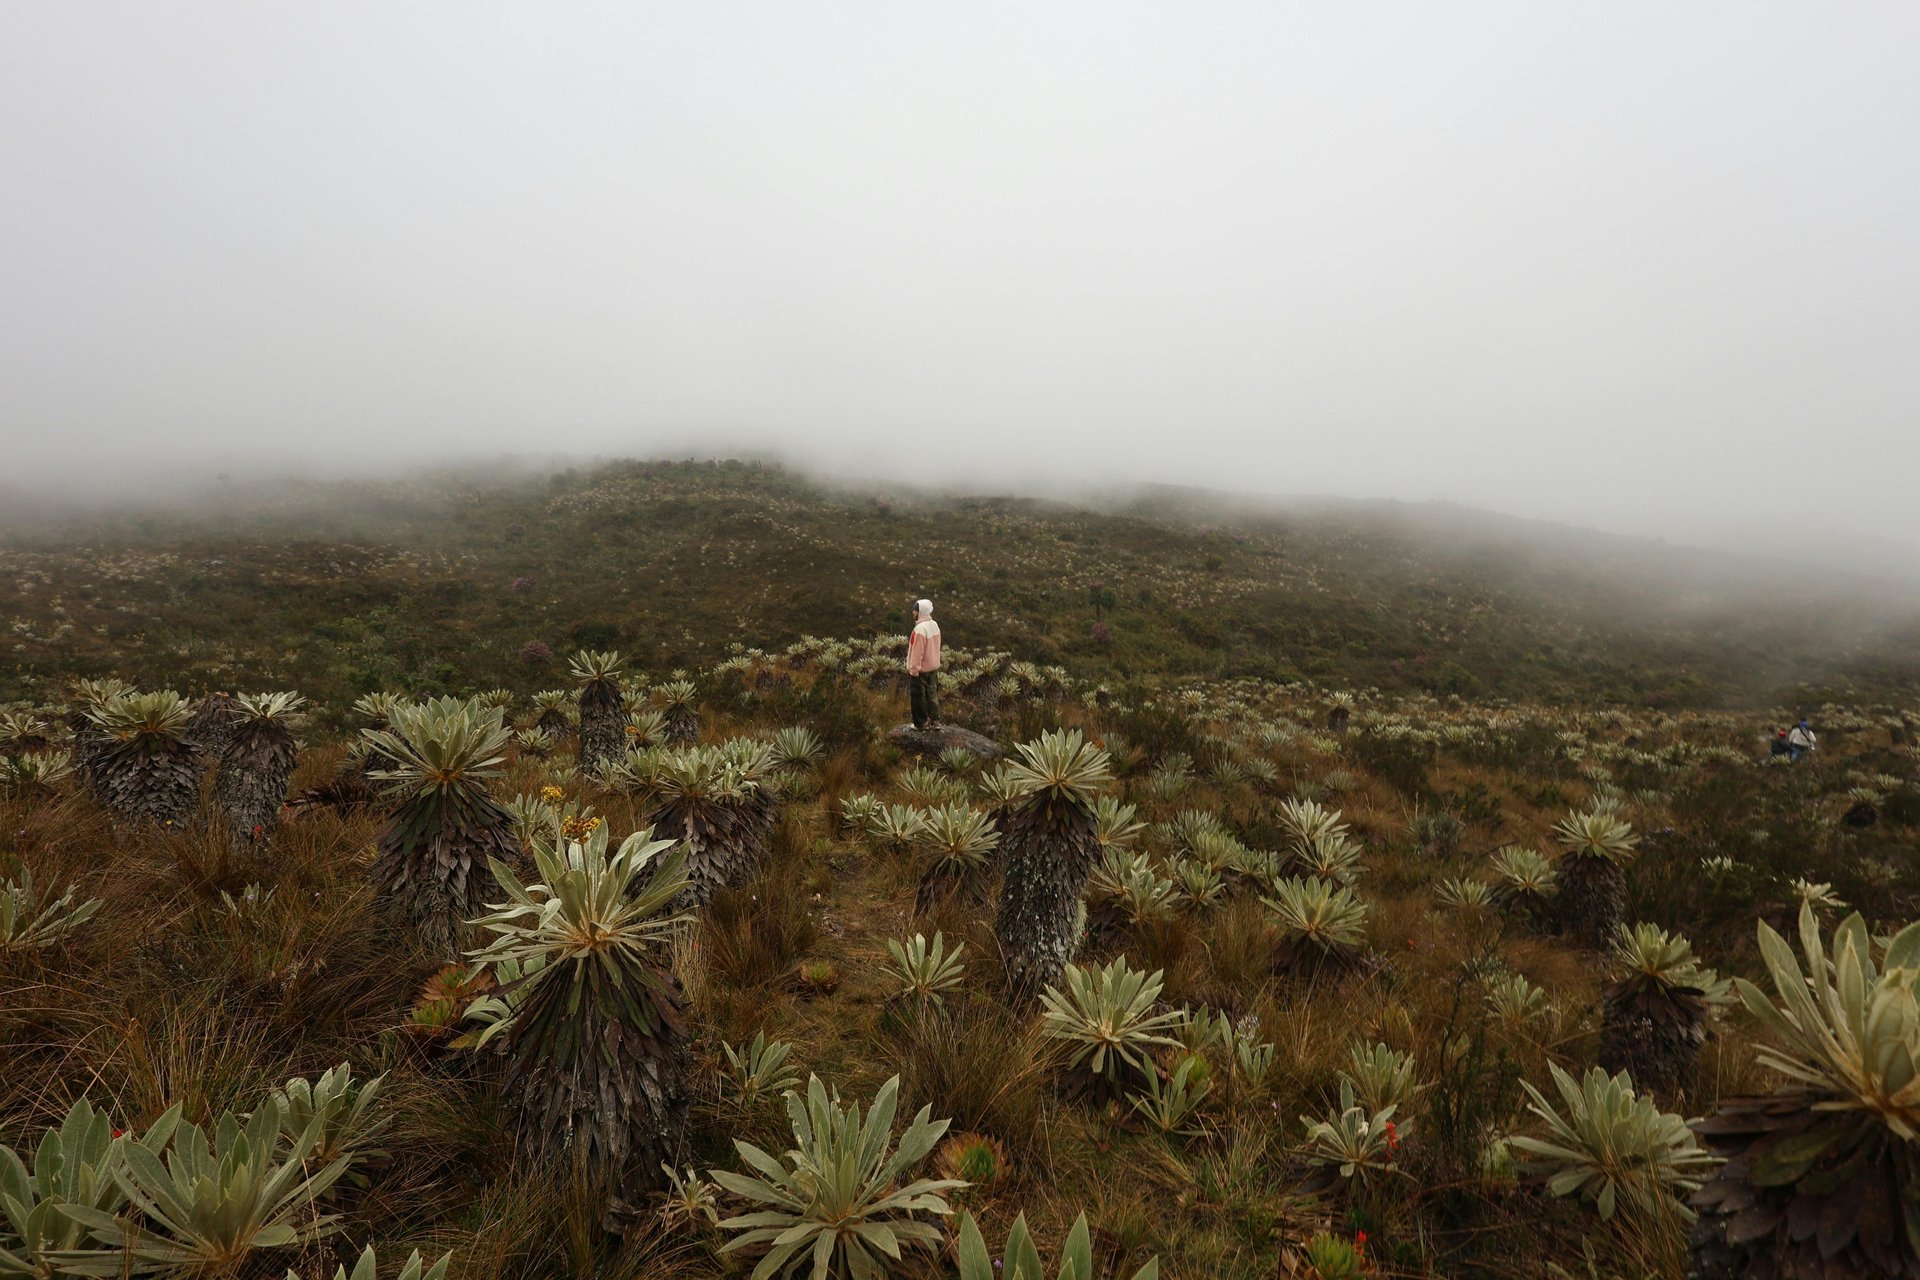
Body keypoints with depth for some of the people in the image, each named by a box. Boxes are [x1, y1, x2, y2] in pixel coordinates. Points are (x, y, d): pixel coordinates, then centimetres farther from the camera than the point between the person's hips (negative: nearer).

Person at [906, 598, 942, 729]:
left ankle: (921, 723, 15)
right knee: (932, 694, 15)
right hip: (933, 666, 8)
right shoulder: (935, 625, 2)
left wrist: (914, 669, -16)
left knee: (918, 696, 6)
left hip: (921, 669, -8)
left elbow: (917, 652, -23)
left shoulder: (920, 629, -25)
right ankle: (935, 721, 20)